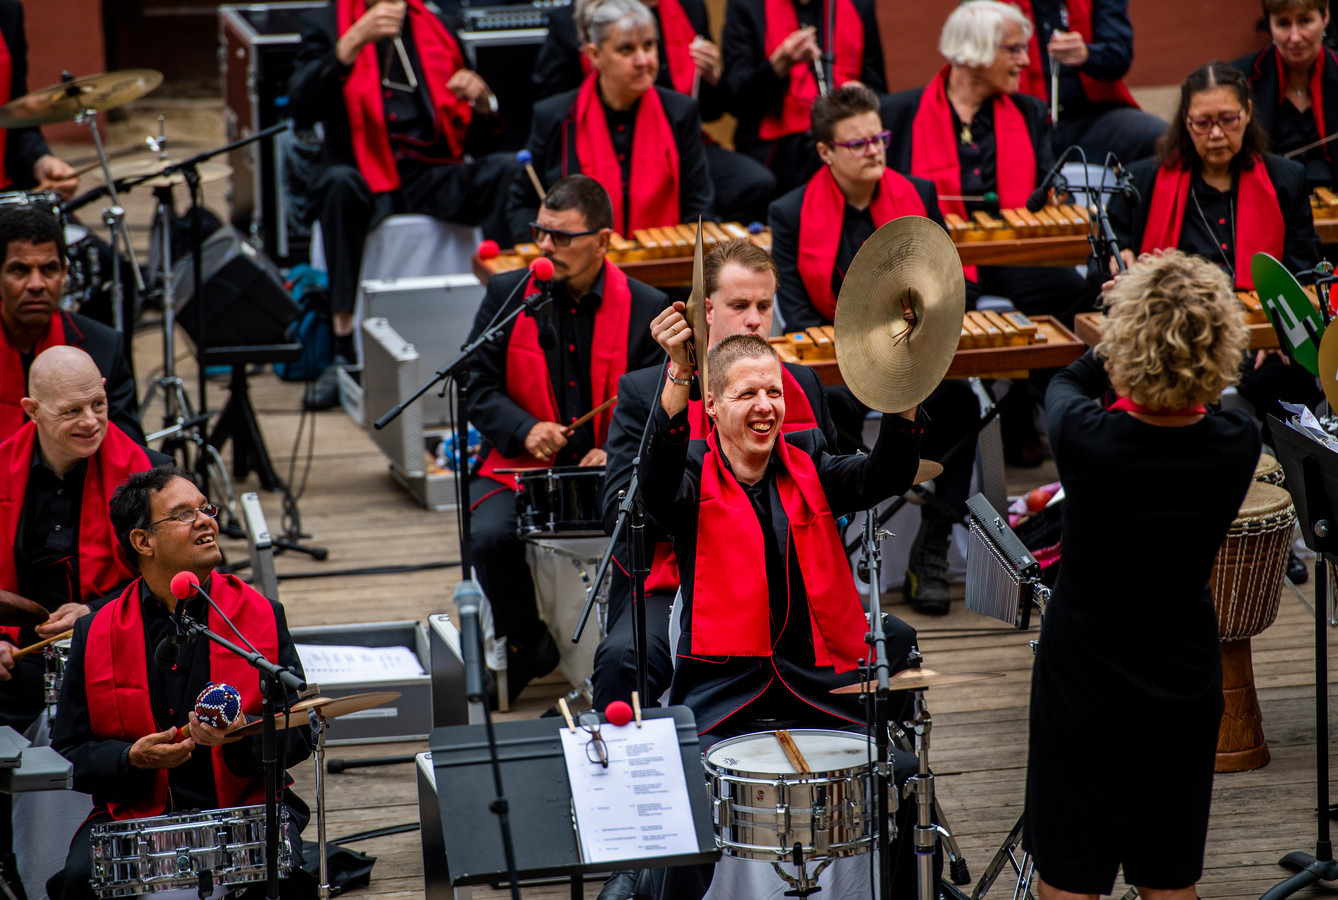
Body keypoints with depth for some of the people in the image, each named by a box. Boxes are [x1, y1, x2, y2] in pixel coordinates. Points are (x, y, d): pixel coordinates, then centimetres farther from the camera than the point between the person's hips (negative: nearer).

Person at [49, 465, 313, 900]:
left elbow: (299, 734, 3)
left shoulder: (261, 617, 4)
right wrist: (131, 758, -14)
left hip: (246, 809, 0)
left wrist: (243, 736, -18)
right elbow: (69, 754, 6)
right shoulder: (96, 634, 4)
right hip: (133, 812, 1)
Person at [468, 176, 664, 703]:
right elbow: (477, 387, 4)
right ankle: (526, 645, 2)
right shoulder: (506, 295, 4)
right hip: (519, 468, 1)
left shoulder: (645, 308, 1)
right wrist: (525, 430, -14)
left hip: (613, 475, -1)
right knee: (491, 536, -28)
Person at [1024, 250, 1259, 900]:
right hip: (1186, 684, 3)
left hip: (1084, 681, -3)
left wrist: (1118, 332, 8)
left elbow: (1064, 387, 0)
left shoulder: (1087, 440, -25)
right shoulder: (1237, 445, -17)